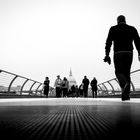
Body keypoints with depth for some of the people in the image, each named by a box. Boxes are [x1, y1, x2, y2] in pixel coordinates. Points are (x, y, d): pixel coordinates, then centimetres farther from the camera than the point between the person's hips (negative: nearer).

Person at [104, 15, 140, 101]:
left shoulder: (113, 29, 9)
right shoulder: (132, 29, 15)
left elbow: (108, 42, 0)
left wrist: (107, 55, -2)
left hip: (118, 53, -2)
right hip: (129, 53, 2)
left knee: (119, 72, 4)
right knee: (127, 73, 8)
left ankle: (125, 84, -29)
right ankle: (126, 95, 3)